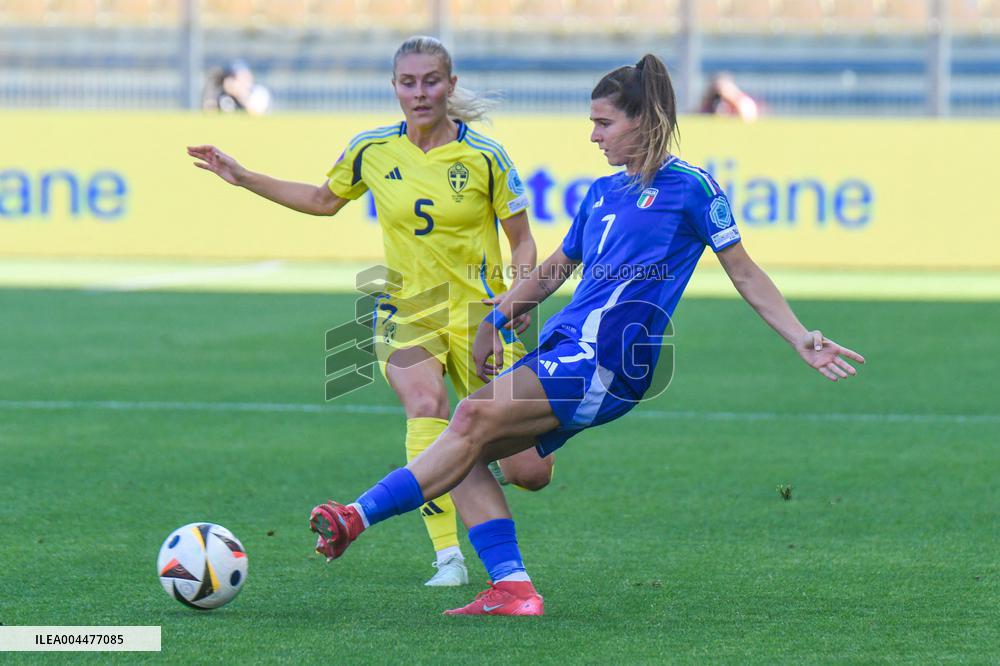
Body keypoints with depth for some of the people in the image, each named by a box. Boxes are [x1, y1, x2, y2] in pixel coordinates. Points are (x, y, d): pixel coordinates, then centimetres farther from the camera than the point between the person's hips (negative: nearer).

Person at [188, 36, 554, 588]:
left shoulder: (484, 157, -8)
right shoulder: (373, 150, 0)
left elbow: (522, 241, 0)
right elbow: (324, 200, 19)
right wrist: (243, 178, 15)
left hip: (478, 314, -1)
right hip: (405, 311, 1)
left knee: (529, 474, -5)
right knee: (426, 405, -34)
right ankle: (448, 558, -29)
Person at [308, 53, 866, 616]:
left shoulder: (690, 186, 1)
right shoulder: (603, 192, 22)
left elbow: (744, 273, 4)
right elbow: (557, 267, 33)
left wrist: (800, 339, -2)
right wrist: (496, 320, 26)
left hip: (608, 362, -8)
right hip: (564, 350, 8)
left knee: (476, 417, -21)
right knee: (467, 448, -7)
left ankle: (357, 517, -24)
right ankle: (513, 590, -13)